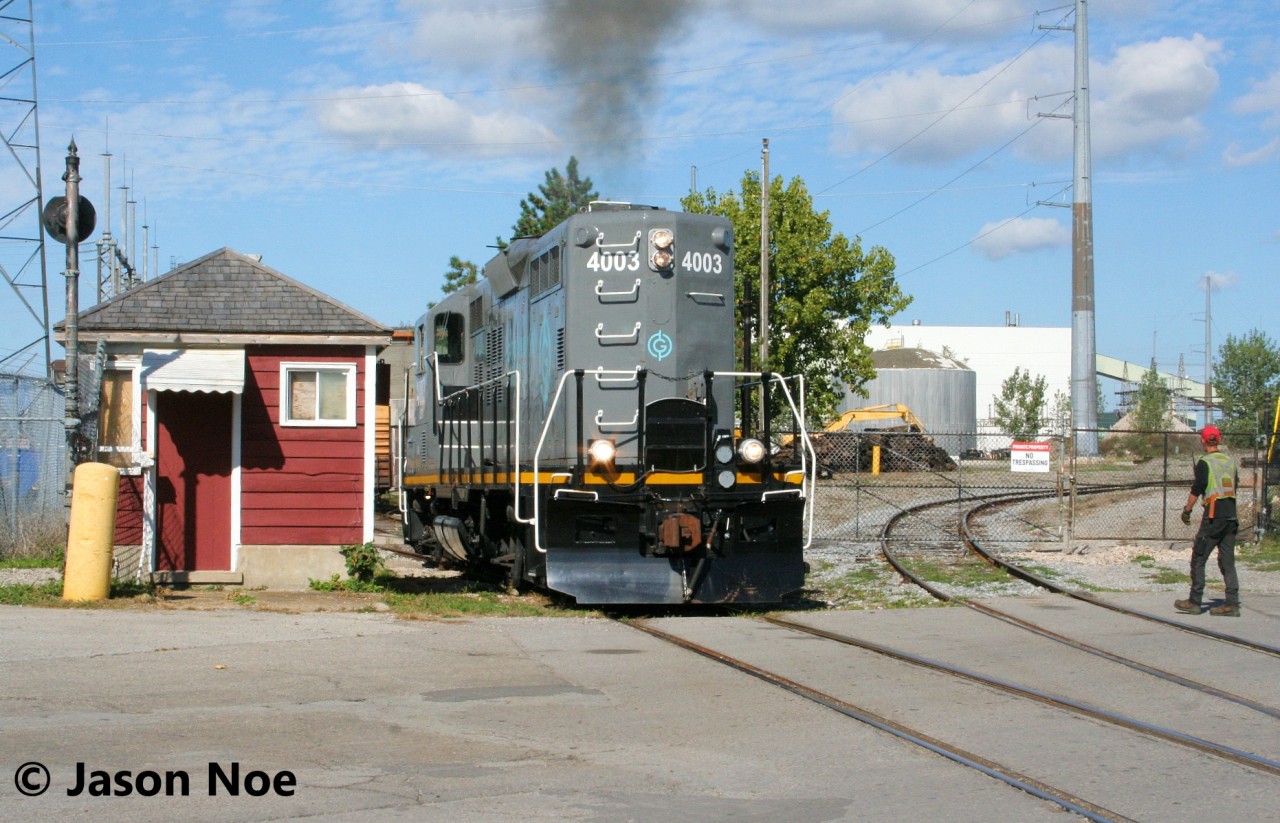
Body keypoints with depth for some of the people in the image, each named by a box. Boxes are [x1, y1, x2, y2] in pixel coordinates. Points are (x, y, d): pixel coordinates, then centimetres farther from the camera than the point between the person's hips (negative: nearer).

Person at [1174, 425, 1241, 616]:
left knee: (1198, 558, 0)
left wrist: (1187, 509, 0)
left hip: (1213, 516, -6)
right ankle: (1232, 604, 3)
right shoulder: (1231, 460, 12)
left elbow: (1197, 489, -10)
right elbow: (1235, 485, 18)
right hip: (1231, 515, 6)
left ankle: (1194, 602, -1)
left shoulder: (1205, 462, -7)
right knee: (1227, 561, 8)